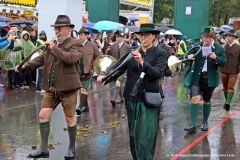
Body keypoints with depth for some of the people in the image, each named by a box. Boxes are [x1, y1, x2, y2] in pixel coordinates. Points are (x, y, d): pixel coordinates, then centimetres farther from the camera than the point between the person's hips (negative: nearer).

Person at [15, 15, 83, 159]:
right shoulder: (52, 44, 13)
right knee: (43, 115, 4)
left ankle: (72, 148, 22)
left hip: (68, 88, -6)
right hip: (51, 88, 6)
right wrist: (25, 66, -1)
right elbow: (40, 59, 14)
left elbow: (71, 58, -26)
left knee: (70, 118, 4)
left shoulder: (75, 44, -7)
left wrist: (54, 48, -20)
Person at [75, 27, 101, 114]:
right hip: (78, 71, 5)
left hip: (87, 71, -5)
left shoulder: (92, 45, -1)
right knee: (81, 89, 12)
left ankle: (81, 106, -18)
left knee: (84, 89, -13)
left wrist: (94, 68, -3)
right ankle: (85, 106, 23)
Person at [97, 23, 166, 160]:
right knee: (134, 134, 13)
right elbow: (119, 69, -4)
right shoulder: (131, 52, 6)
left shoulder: (160, 53, -3)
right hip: (132, 98, 4)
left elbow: (158, 73, -17)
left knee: (145, 136, -9)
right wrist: (105, 77, -23)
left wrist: (142, 62, -30)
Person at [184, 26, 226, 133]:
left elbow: (223, 63, -7)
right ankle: (192, 125, -12)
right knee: (195, 98, -14)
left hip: (210, 78, 0)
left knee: (207, 101, 13)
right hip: (197, 77, 0)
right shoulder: (197, 46, 2)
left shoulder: (219, 49, -3)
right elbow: (188, 55, 3)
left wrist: (216, 58, -27)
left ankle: (205, 122, 32)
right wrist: (189, 56, -22)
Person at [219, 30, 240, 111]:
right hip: (224, 71, 3)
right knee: (225, 87, 11)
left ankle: (228, 103, -16)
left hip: (233, 72, -3)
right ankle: (226, 101, 26)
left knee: (231, 87, -10)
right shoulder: (223, 47, 5)